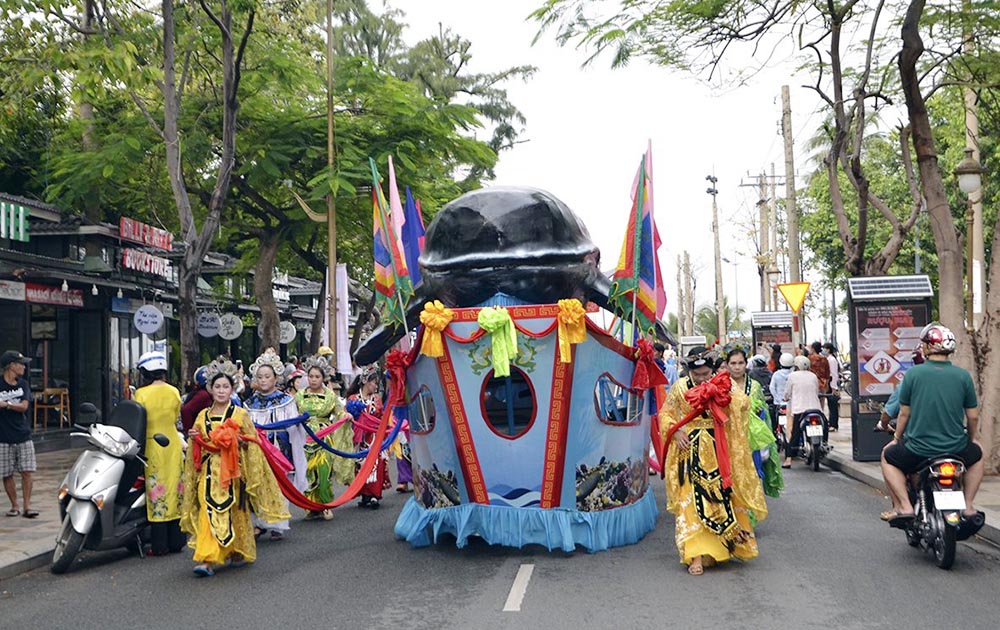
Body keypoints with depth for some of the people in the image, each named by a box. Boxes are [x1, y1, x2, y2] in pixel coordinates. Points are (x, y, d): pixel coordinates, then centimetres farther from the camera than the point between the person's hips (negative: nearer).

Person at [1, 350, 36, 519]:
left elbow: (24, 406, -5)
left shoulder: (23, 384, 7)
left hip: (23, 436, 3)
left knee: (27, 472, -3)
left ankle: (27, 507, 2)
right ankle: (14, 506, 15)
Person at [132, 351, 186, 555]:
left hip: (152, 446, -4)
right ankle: (175, 541, 16)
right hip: (173, 444, 4)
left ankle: (159, 545, 5)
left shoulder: (141, 394, -9)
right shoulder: (174, 392, 2)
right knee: (174, 492, 10)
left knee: (157, 494, 2)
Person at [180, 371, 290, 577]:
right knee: (209, 512, -7)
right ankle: (207, 560, -6)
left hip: (233, 471, -2)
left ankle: (238, 552, 17)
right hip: (209, 472, 2)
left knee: (233, 512, 0)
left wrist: (240, 440, -15)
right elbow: (197, 447, 21)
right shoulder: (203, 416, 12)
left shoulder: (240, 414, 3)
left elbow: (253, 443, 5)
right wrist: (194, 438, 0)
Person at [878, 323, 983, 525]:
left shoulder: (913, 373, -7)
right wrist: (972, 438, 24)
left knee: (888, 456, 27)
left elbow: (904, 413, -1)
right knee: (977, 453, 34)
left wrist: (896, 438, 16)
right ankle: (968, 505, 26)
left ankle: (903, 506, 12)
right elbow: (973, 416, 3)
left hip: (918, 449, -2)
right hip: (956, 449, 2)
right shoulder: (963, 376, -3)